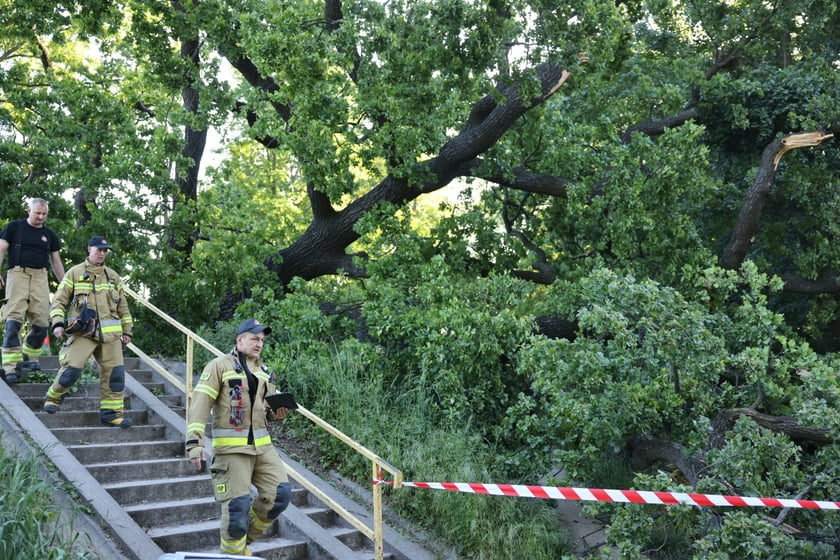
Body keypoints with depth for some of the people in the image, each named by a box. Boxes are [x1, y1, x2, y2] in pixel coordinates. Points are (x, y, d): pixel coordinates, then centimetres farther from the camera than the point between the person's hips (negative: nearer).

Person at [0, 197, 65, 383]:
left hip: (40, 277, 3)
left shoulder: (49, 234, 18)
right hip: (18, 274, -3)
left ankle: (29, 356, 17)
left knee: (41, 322, -5)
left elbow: (56, 262, 22)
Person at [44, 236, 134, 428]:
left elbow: (122, 306, 21)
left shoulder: (113, 276, 17)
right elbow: (59, 301, 3)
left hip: (110, 333, 4)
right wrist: (57, 323, -11)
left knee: (115, 372, -2)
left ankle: (112, 411, 7)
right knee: (72, 368, -12)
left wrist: (127, 330, 16)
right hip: (83, 332, -4)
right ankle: (53, 398, 15)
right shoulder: (74, 273, 5)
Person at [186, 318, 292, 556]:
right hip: (231, 448, -6)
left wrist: (276, 412, 1)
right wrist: (195, 442, -20)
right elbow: (200, 404, -11)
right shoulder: (220, 366, -4)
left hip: (262, 445, 6)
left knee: (281, 493, -1)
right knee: (237, 505, -6)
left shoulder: (263, 371, 17)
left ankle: (243, 538, 19)